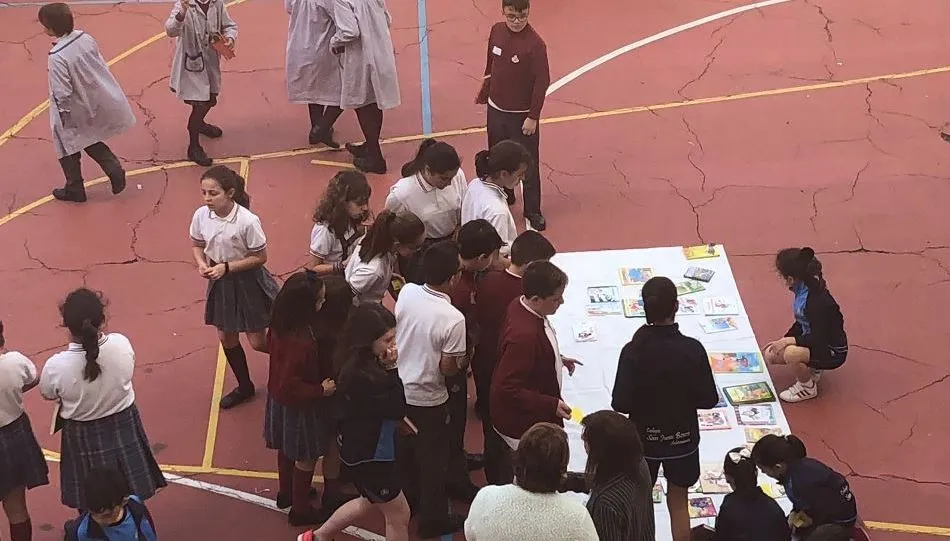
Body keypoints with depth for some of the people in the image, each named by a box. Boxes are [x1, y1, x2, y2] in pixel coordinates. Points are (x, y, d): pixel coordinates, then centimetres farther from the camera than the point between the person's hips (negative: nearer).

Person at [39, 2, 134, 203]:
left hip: (76, 112, -7)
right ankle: (114, 170, 17)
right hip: (97, 101, 7)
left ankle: (74, 190, 32)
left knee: (68, 147, 17)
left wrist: (63, 118, -11)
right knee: (90, 140, 29)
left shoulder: (57, 56, -30)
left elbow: (62, 94, -26)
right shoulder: (85, 38, -10)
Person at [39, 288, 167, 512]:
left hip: (83, 437, -2)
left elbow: (48, 395, -8)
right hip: (124, 427, 2)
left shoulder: (56, 366, -31)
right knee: (132, 501, 25)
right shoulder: (122, 344, -25)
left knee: (91, 510, 21)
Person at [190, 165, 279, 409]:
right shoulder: (201, 215, -13)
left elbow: (260, 257, -17)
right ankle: (244, 386, 36)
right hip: (219, 281, 5)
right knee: (226, 338, 15)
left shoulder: (247, 221, -27)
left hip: (248, 281, -5)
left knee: (258, 342, 2)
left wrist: (226, 266, -23)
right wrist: (201, 263, -16)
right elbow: (197, 245, 5)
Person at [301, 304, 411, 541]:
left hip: (366, 447, 9)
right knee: (399, 514, 8)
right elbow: (396, 409, -26)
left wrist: (399, 419, 2)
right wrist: (392, 369, -28)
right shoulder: (360, 375, -34)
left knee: (369, 501, 32)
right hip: (368, 455, -9)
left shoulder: (368, 361, -6)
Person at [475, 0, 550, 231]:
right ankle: (504, 197, 42)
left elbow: (541, 83, -17)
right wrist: (484, 92, 18)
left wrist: (533, 117, -16)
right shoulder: (496, 32, -5)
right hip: (496, 109, 5)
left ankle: (533, 211, 18)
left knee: (528, 164, 5)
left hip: (522, 115, -5)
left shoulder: (535, 44, -21)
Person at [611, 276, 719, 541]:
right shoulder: (693, 349, -17)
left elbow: (621, 404, -19)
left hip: (644, 438, 0)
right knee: (678, 503, 18)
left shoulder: (633, 351, -20)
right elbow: (709, 399, -11)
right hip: (682, 438, 1)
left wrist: (642, 399, 2)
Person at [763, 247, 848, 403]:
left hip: (833, 352, -9)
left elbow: (819, 339, -28)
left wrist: (788, 340, -24)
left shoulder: (817, 301, -32)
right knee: (771, 355, 1)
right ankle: (812, 369, 16)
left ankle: (808, 387, -6)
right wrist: (781, 341, 3)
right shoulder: (803, 291, -5)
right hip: (812, 342, 9)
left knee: (791, 354, -33)